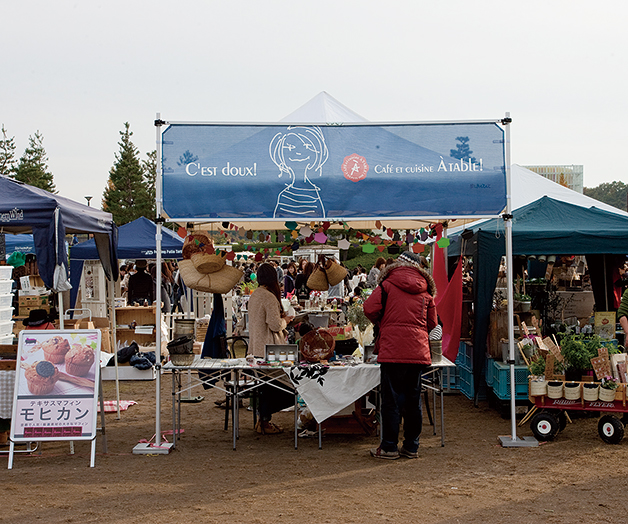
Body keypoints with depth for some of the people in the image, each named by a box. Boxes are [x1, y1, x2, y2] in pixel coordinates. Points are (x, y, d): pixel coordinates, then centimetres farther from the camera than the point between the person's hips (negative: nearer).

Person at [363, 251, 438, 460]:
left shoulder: (388, 285, 0)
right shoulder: (425, 290, 12)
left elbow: (370, 309, -8)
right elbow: (432, 323, 15)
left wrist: (381, 323, 11)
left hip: (393, 349, -4)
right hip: (418, 350, 4)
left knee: (391, 399, 2)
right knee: (413, 399, 11)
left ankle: (389, 447, 7)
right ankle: (411, 446, 18)